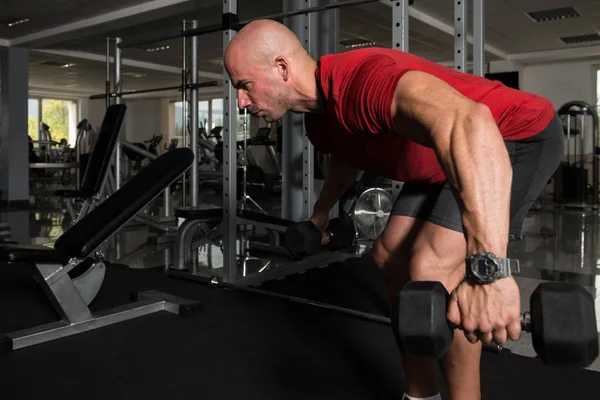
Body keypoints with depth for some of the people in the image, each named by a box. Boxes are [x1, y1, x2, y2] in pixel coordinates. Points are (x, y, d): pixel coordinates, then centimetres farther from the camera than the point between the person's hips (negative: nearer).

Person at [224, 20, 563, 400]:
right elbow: (346, 156, 24)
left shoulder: (360, 79, -33)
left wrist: (488, 270, -57)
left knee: (432, 269, -21)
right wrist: (321, 212, 38)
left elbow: (470, 123, -50)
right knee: (390, 255, 7)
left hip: (519, 135, -9)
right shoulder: (319, 120, -1)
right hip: (450, 153, 9)